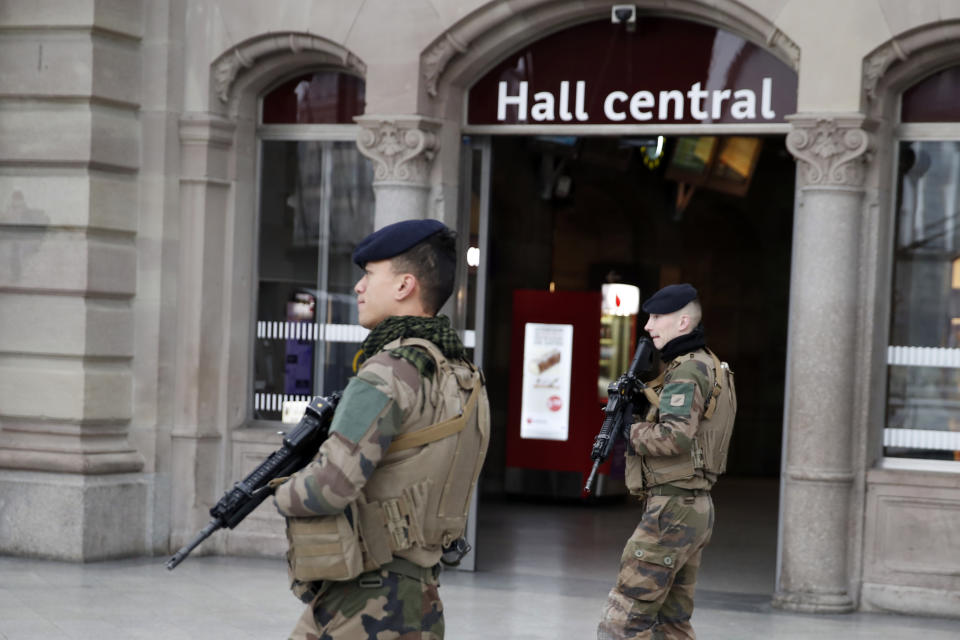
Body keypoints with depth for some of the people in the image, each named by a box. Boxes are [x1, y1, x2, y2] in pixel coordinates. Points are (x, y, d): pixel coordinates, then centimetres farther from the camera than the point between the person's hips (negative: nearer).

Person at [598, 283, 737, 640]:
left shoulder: (688, 370, -14)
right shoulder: (707, 366, 18)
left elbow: (675, 437, -27)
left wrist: (631, 432, -10)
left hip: (673, 510, -10)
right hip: (696, 508, 10)